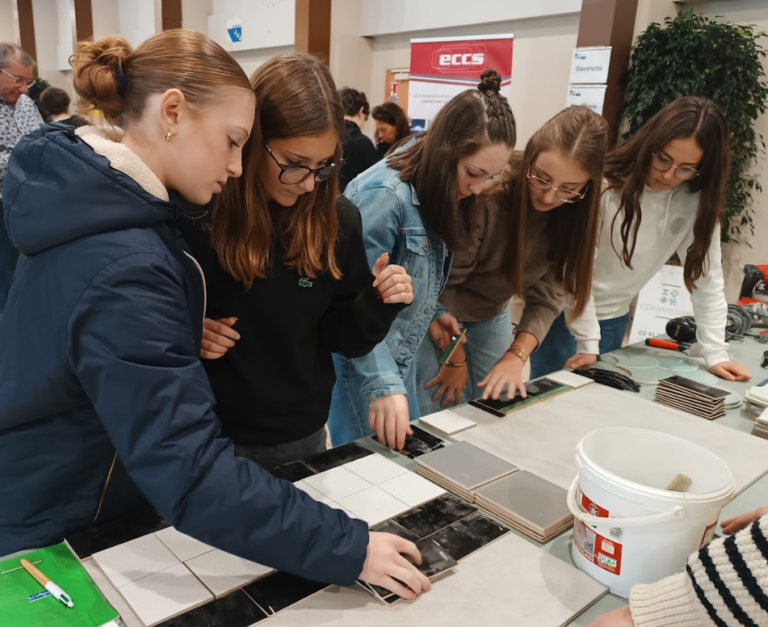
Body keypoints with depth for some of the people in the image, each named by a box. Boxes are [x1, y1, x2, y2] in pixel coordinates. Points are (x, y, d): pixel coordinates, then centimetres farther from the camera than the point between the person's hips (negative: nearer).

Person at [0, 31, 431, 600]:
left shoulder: (91, 197, -4)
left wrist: (187, 339, -1)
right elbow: (192, 476, -36)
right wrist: (348, 549, -32)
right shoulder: (123, 269, -35)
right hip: (53, 534, -8)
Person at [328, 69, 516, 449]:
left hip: (400, 354, 9)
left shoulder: (432, 191, 1)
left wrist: (434, 310, 9)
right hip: (362, 358, -9)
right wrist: (383, 384, -33)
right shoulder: (385, 195, -27)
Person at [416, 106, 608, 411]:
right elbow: (442, 281, -23)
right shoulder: (485, 194, -31)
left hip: (492, 315, 5)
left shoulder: (573, 213, -13)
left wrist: (516, 355, -26)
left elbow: (548, 295, -12)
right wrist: (456, 358, -15)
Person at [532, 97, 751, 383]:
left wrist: (716, 353, -10)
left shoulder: (699, 202, -10)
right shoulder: (604, 184, -21)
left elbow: (707, 277, -6)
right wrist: (587, 342, -16)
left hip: (613, 319, 4)